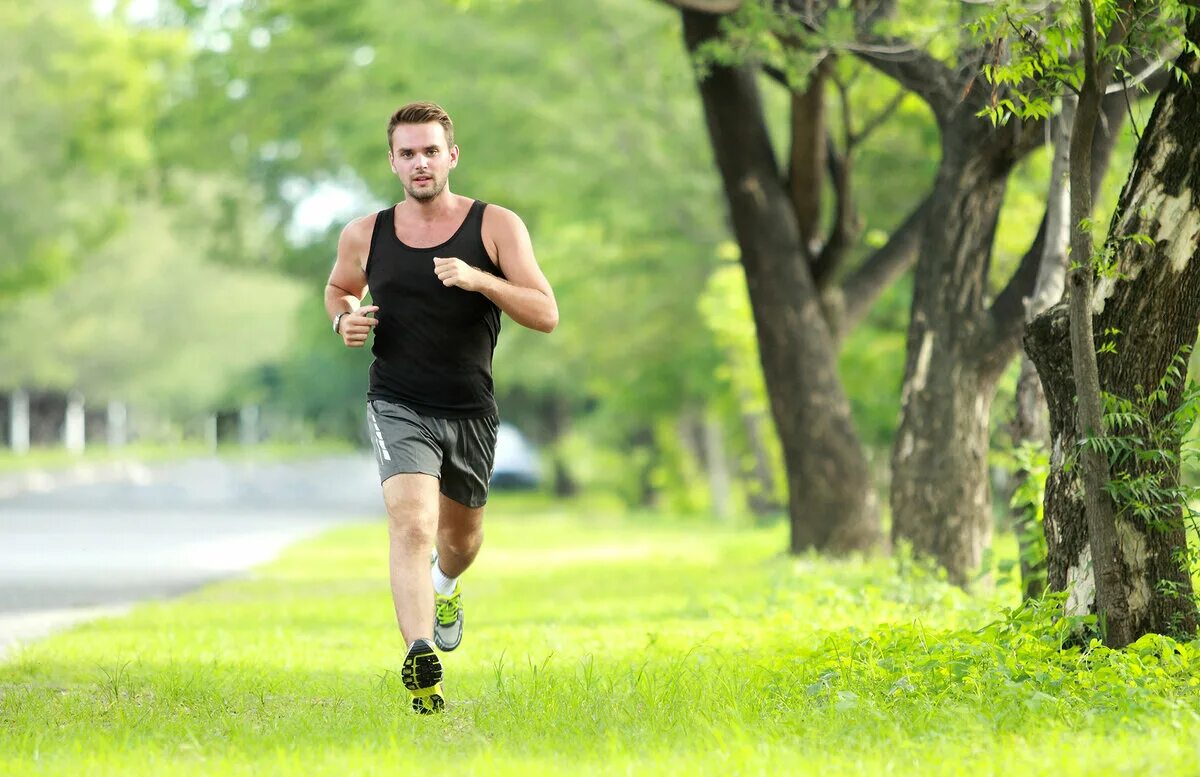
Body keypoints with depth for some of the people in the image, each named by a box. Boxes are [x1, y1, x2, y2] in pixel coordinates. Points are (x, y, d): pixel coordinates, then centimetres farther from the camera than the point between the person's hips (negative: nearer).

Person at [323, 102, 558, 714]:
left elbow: (546, 315, -9)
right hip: (398, 406, -2)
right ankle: (421, 658, -37)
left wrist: (479, 279, -24)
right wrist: (344, 319, -1)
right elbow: (339, 288, 23)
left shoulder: (496, 227, -4)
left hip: (471, 413, 2)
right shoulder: (365, 235, 2)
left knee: (460, 535, 22)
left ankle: (446, 587, 58)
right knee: (412, 525, -25)